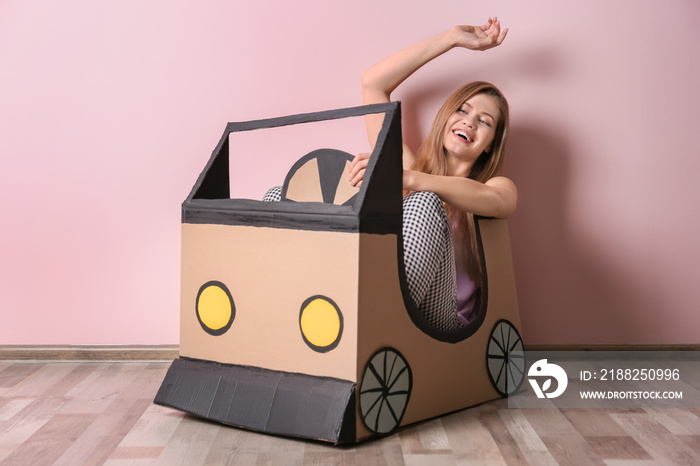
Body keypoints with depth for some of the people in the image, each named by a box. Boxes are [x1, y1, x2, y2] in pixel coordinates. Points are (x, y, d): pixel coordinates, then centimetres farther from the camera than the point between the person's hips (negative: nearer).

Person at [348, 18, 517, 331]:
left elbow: (495, 201, -12)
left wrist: (408, 179, -29)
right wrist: (453, 38, 26)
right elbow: (372, 83, 22)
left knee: (425, 201, -28)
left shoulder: (499, 186, 17)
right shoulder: (407, 167, 24)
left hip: (439, 322, -2)